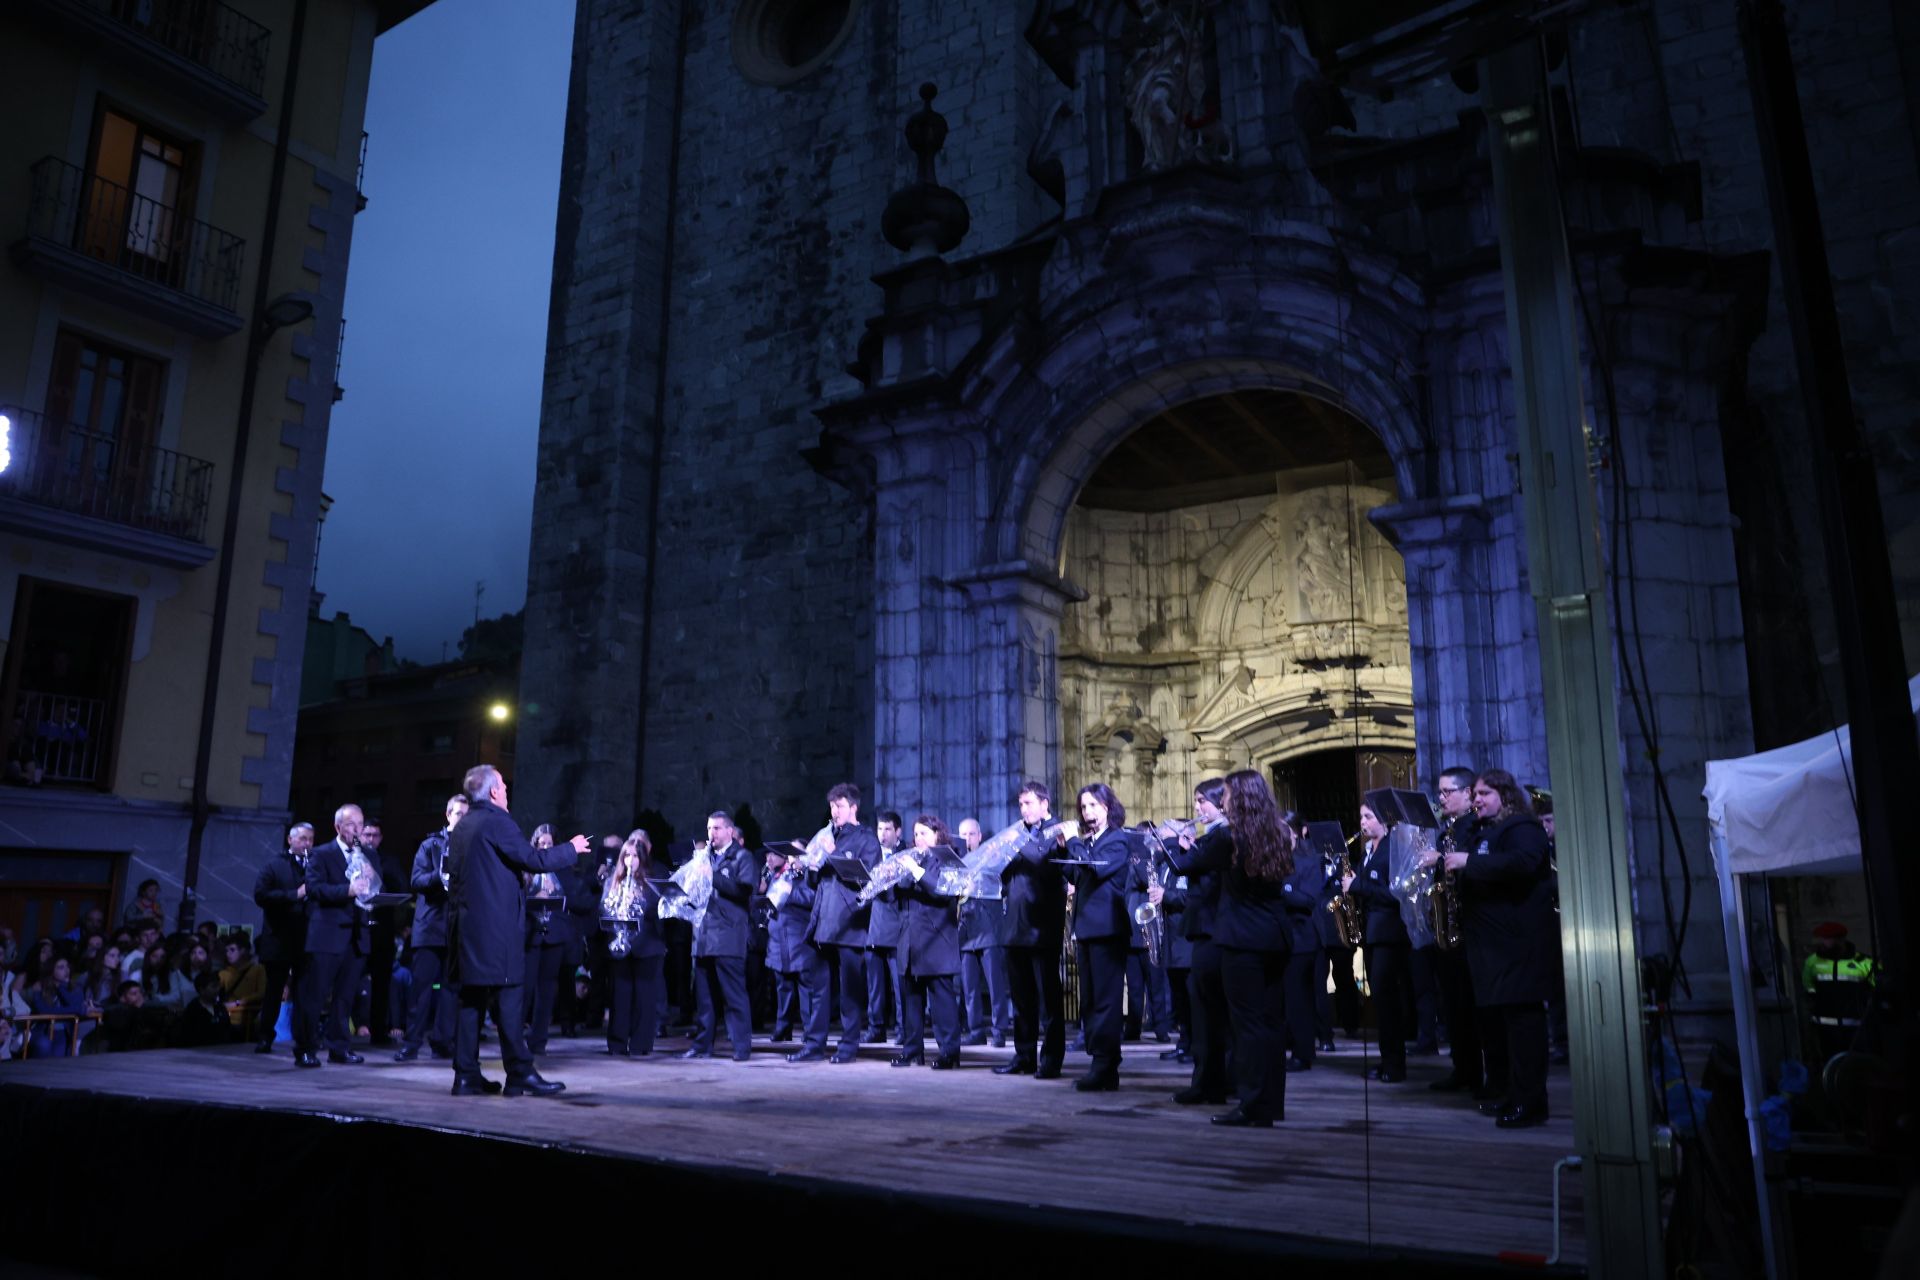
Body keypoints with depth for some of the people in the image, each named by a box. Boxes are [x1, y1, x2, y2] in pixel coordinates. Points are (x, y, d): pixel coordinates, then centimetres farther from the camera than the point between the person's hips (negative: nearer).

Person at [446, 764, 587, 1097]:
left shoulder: (462, 826, 14)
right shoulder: (496, 821, -12)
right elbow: (534, 859, -15)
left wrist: (515, 870, 29)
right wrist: (571, 848, -2)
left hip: (466, 925, 9)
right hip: (496, 926, -8)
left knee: (471, 999, 10)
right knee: (508, 999, -4)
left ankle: (466, 1075, 13)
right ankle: (520, 1075, -1)